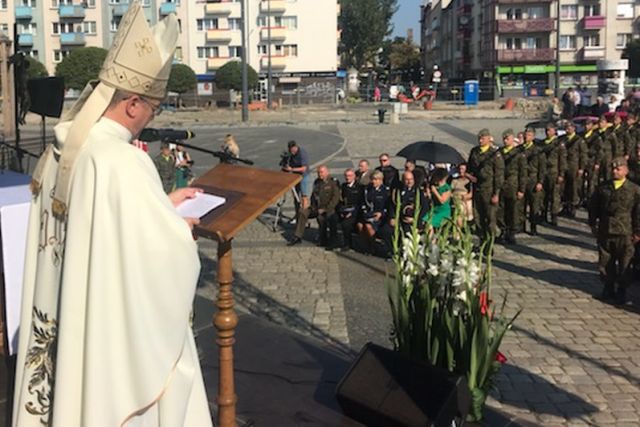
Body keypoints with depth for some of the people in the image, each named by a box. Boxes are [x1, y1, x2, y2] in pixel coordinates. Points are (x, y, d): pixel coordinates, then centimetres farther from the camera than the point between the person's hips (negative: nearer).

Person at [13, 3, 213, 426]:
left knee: (74, 393, 21)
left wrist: (162, 204, 14)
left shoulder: (61, 150, 1)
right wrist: (181, 228, -4)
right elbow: (170, 253, -25)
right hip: (116, 330, -8)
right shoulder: (122, 161, -27)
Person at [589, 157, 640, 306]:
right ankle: (608, 289, 25)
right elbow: (593, 207, 14)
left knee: (624, 265, 2)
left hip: (625, 234, -3)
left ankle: (622, 292, 15)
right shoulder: (603, 188, 5)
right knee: (605, 263, 9)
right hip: (605, 232, 3)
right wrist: (593, 225, 10)